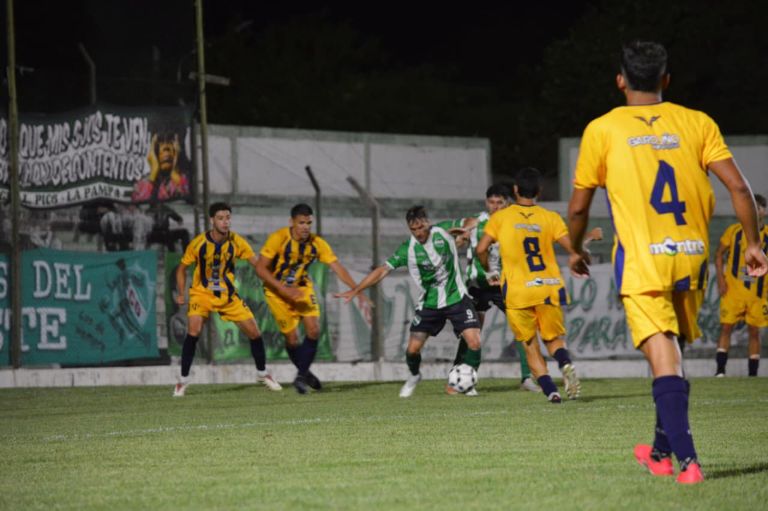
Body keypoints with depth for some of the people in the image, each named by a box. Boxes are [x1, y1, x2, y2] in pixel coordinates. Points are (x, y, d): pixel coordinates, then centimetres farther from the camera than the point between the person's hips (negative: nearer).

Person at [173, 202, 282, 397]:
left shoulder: (237, 242, -9)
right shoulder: (198, 243, -14)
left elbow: (257, 265, -7)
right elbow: (182, 268, 0)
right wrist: (181, 294, -9)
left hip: (228, 295, 3)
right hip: (202, 293, -3)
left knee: (254, 332, 0)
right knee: (193, 331, -25)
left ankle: (262, 373, 25)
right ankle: (183, 380, -12)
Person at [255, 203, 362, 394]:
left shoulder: (317, 243, -12)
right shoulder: (278, 239, -23)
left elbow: (337, 267, -14)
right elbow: (260, 268, -23)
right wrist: (284, 289, -31)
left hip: (302, 287, 4)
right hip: (277, 291, -4)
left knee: (313, 330, -13)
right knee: (292, 338, -7)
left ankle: (301, 375, 3)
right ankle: (304, 373, 20)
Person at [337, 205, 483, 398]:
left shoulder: (443, 232, -10)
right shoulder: (408, 249, -10)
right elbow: (383, 270, -7)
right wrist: (355, 290, -11)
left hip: (456, 298, -1)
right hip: (429, 304, 1)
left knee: (474, 342, -17)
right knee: (412, 349, -5)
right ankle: (414, 377, 29)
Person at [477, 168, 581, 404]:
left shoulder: (500, 218, 1)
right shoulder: (550, 218, 2)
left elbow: (481, 249, -5)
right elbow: (572, 247, -4)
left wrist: (489, 271, 13)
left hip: (517, 291, -1)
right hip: (548, 289, 1)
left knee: (530, 345, 10)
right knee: (554, 339, 15)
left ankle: (550, 390, -6)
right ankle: (566, 364, -18)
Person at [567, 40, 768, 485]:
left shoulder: (603, 129, 2)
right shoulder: (697, 123, 6)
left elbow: (578, 207, 7)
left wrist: (576, 251, 25)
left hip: (641, 259, -3)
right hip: (691, 256, 3)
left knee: (663, 356, -10)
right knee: (671, 353, 21)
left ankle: (687, 459, -25)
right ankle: (662, 451, 32)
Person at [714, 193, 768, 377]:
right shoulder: (734, 231, 2)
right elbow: (719, 254, 7)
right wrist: (720, 278, -5)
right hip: (733, 289, -1)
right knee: (726, 327, -8)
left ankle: (753, 374, 10)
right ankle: (720, 370, -7)